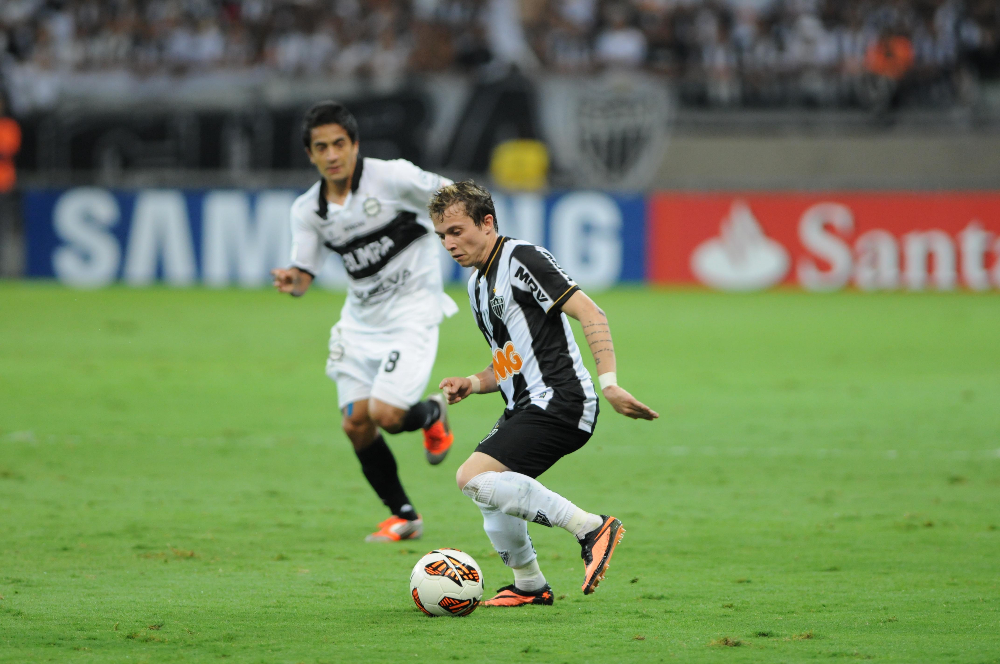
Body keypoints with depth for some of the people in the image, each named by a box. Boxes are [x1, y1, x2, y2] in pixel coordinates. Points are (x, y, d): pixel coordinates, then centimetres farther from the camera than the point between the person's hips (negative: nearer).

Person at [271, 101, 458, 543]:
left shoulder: (391, 177, -16)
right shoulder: (307, 210, -1)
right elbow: (303, 274, 0)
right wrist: (291, 282, -22)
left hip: (412, 308, -5)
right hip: (360, 318, 5)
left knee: (385, 414, -18)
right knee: (356, 425, -1)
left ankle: (432, 415, 20)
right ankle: (403, 517, 19)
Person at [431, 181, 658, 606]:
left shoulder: (522, 259, -11)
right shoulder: (478, 284, 18)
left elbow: (590, 313, -18)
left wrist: (608, 382, -28)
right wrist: (473, 384, 7)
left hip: (560, 404, -10)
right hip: (525, 406, 10)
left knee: (473, 478, -21)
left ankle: (591, 527, -22)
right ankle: (528, 584, 34)